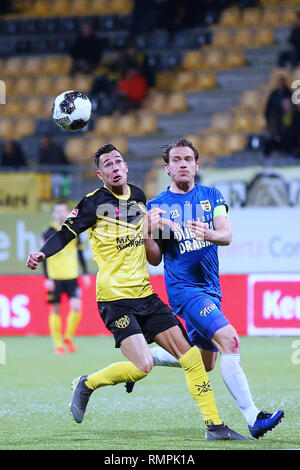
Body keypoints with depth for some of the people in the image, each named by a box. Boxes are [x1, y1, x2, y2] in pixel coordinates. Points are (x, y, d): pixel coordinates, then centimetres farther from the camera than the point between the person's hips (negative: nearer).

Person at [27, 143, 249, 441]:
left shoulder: (138, 196, 13)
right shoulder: (95, 202, -5)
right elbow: (66, 233, -8)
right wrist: (42, 254, -24)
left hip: (145, 294, 6)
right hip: (114, 298, -6)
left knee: (190, 355, -1)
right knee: (142, 366, -21)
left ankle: (214, 425, 4)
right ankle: (86, 385, 5)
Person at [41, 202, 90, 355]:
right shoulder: (49, 234, -2)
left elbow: (80, 254, 17)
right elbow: (44, 257, -3)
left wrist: (85, 274, 14)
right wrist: (47, 278, -9)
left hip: (71, 276, 3)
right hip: (54, 278, -3)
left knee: (77, 307, -10)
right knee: (55, 310, 2)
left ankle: (68, 337, 12)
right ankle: (58, 345, 11)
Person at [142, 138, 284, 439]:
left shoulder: (212, 196, 8)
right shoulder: (157, 205, 0)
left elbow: (227, 235, -6)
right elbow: (154, 259, 1)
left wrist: (209, 234, -28)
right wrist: (149, 232, -19)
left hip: (211, 288, 6)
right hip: (184, 288, -6)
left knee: (204, 363, 14)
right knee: (229, 339, -25)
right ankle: (252, 418, -28)